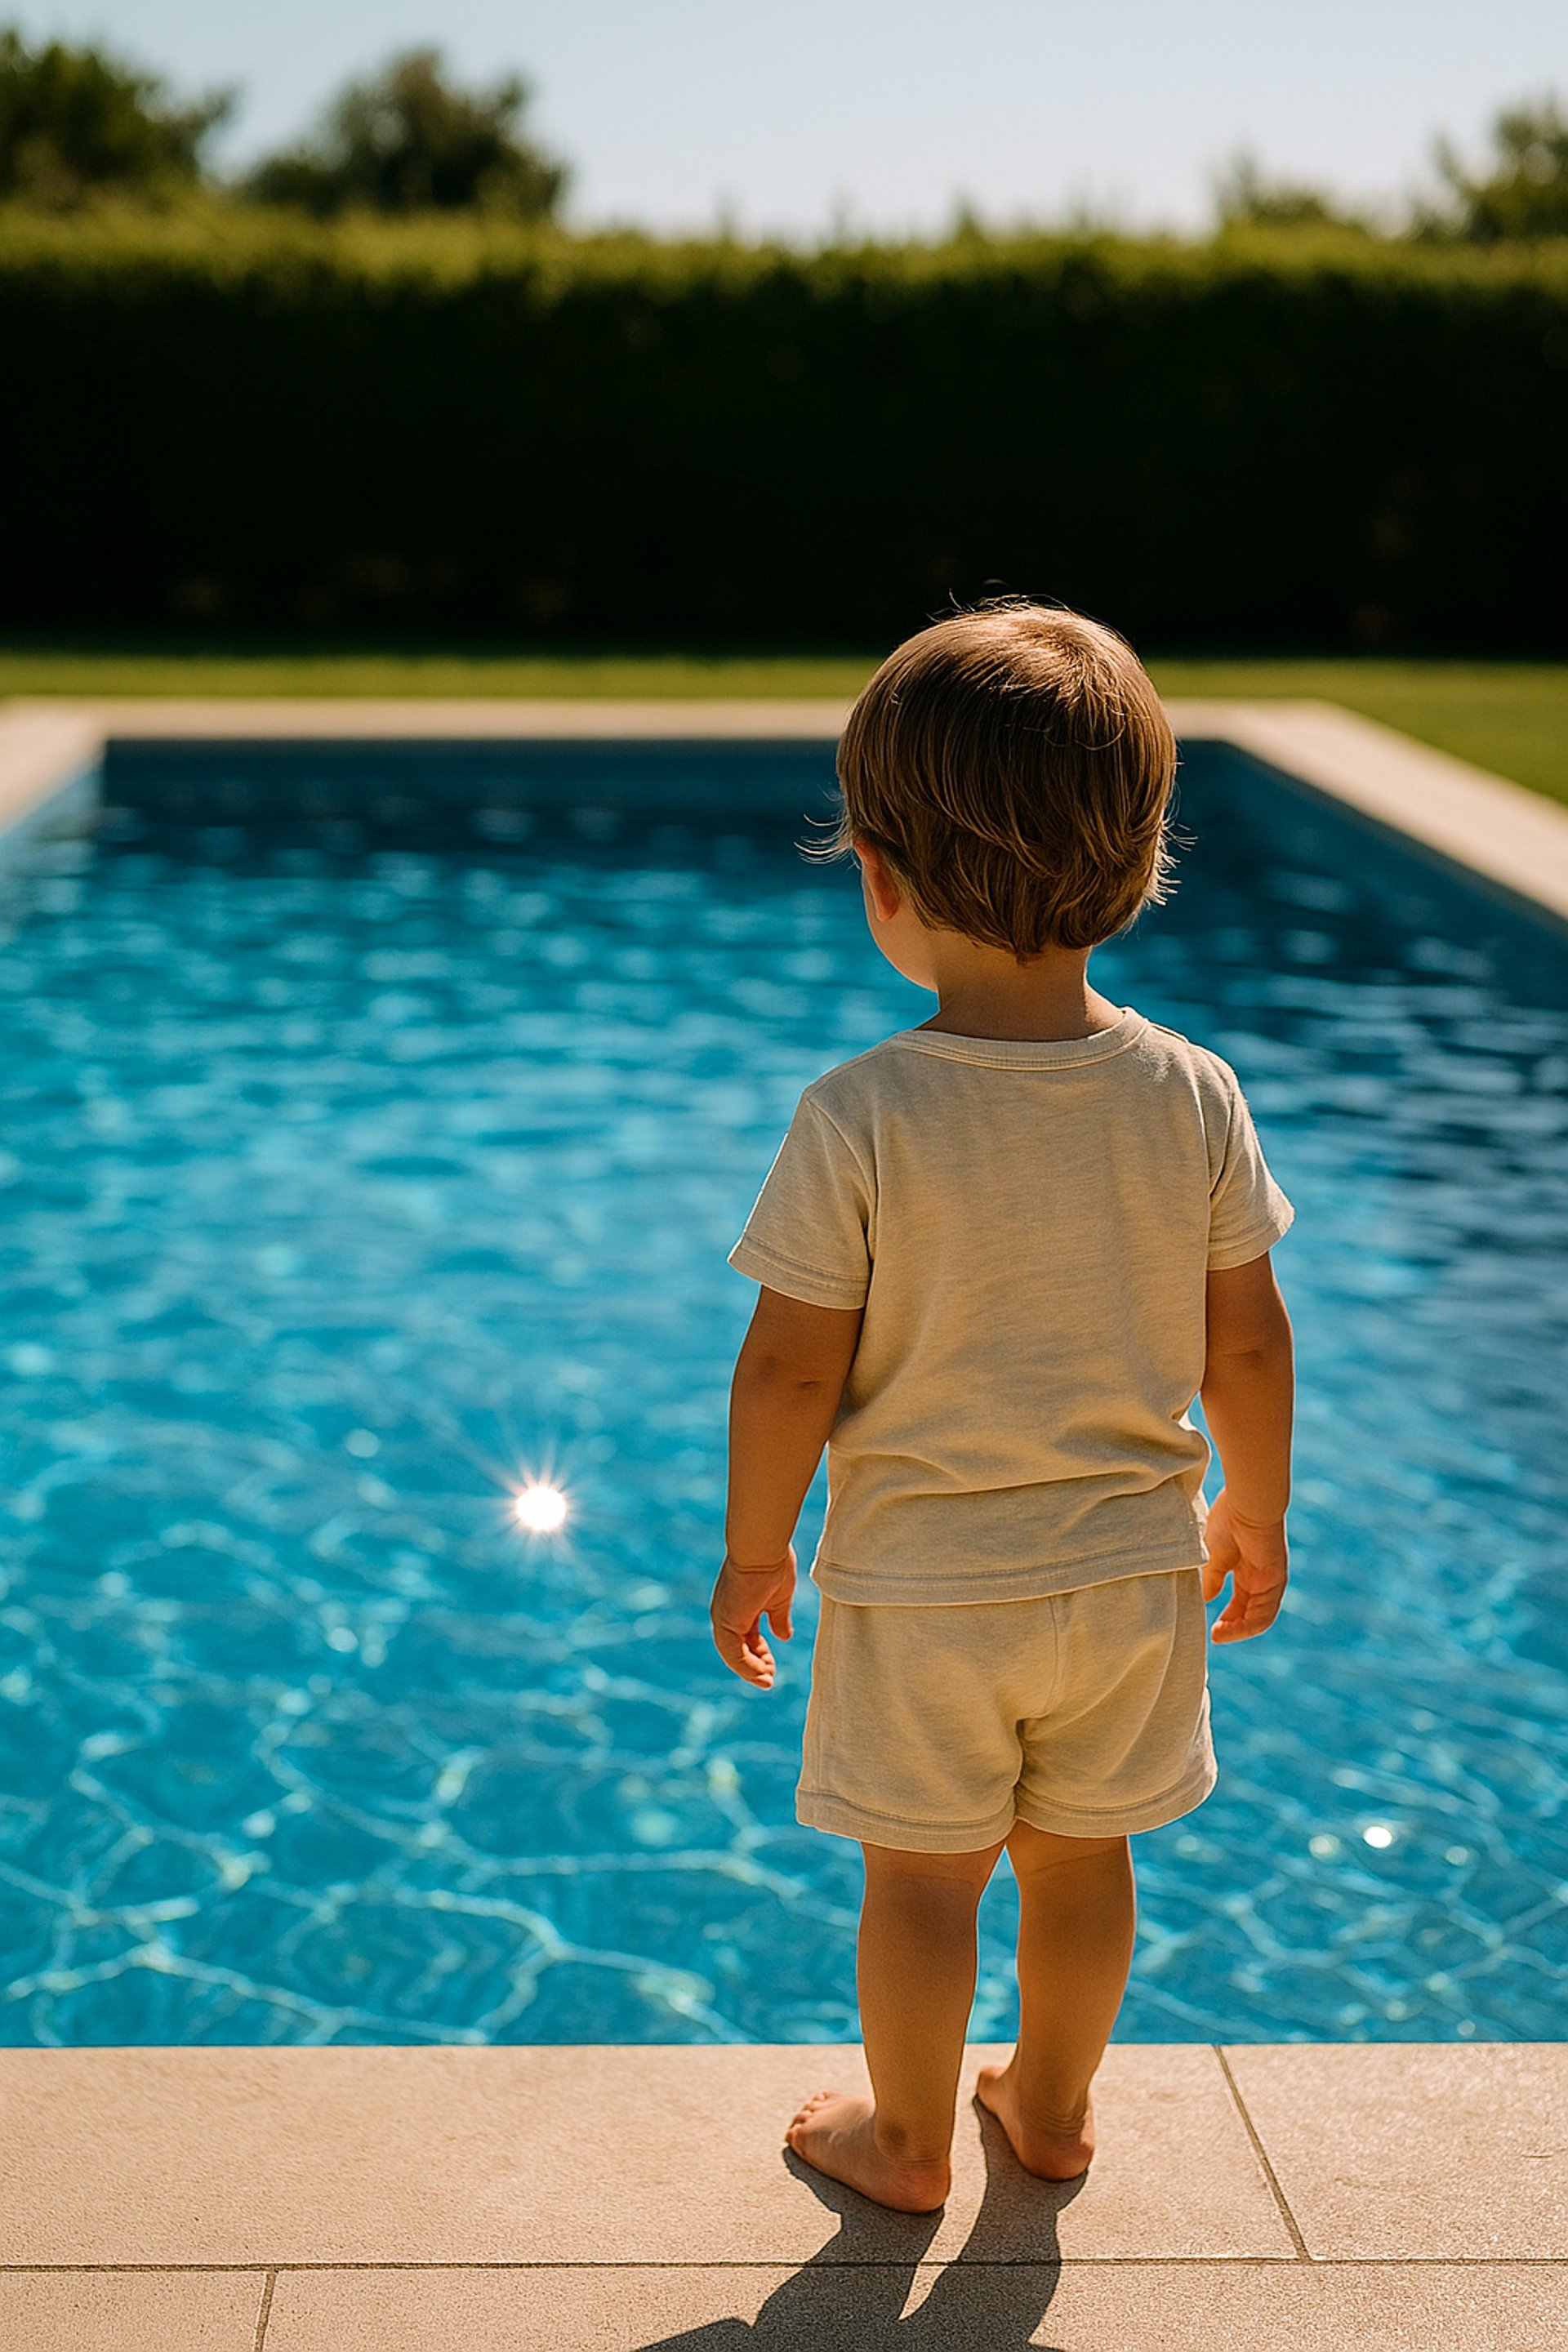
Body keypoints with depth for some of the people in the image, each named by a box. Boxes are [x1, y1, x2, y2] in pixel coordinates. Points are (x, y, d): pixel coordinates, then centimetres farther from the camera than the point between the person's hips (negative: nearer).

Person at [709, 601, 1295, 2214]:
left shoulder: (859, 1120, -22)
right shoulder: (1193, 1097, -12)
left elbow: (791, 1371, -16)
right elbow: (1246, 1344, -4)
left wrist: (753, 1549, 0)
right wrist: (1254, 1511, 13)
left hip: (920, 1585, -3)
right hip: (1130, 1568, 3)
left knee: (921, 1873, 16)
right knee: (1079, 1851, 23)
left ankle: (908, 2139, 36)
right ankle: (1054, 2105, 43)